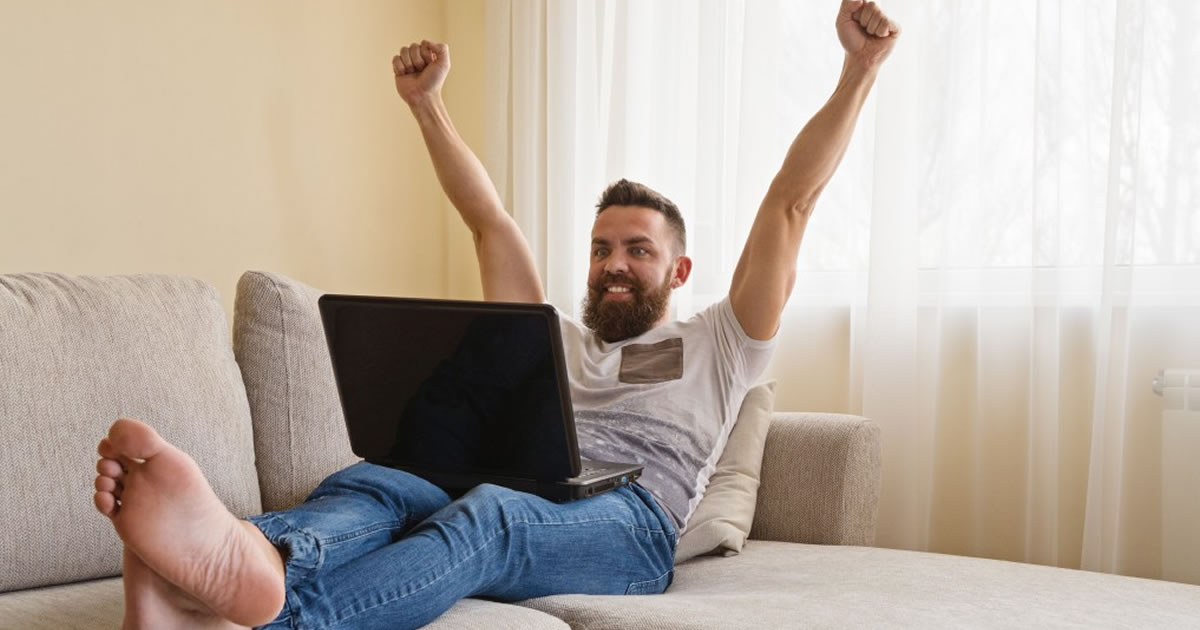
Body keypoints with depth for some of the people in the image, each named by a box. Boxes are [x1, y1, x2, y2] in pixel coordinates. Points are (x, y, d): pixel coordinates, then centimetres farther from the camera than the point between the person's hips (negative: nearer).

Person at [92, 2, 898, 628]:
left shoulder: (714, 348, 27)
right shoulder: (555, 343, 38)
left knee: (488, 511, -39)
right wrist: (427, 105, 36)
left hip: (625, 521, -4)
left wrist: (859, 69, 14)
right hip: (508, 497, 5)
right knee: (371, 483, -30)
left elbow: (789, 204, 19)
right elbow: (490, 221, 37)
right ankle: (240, 560, -65)